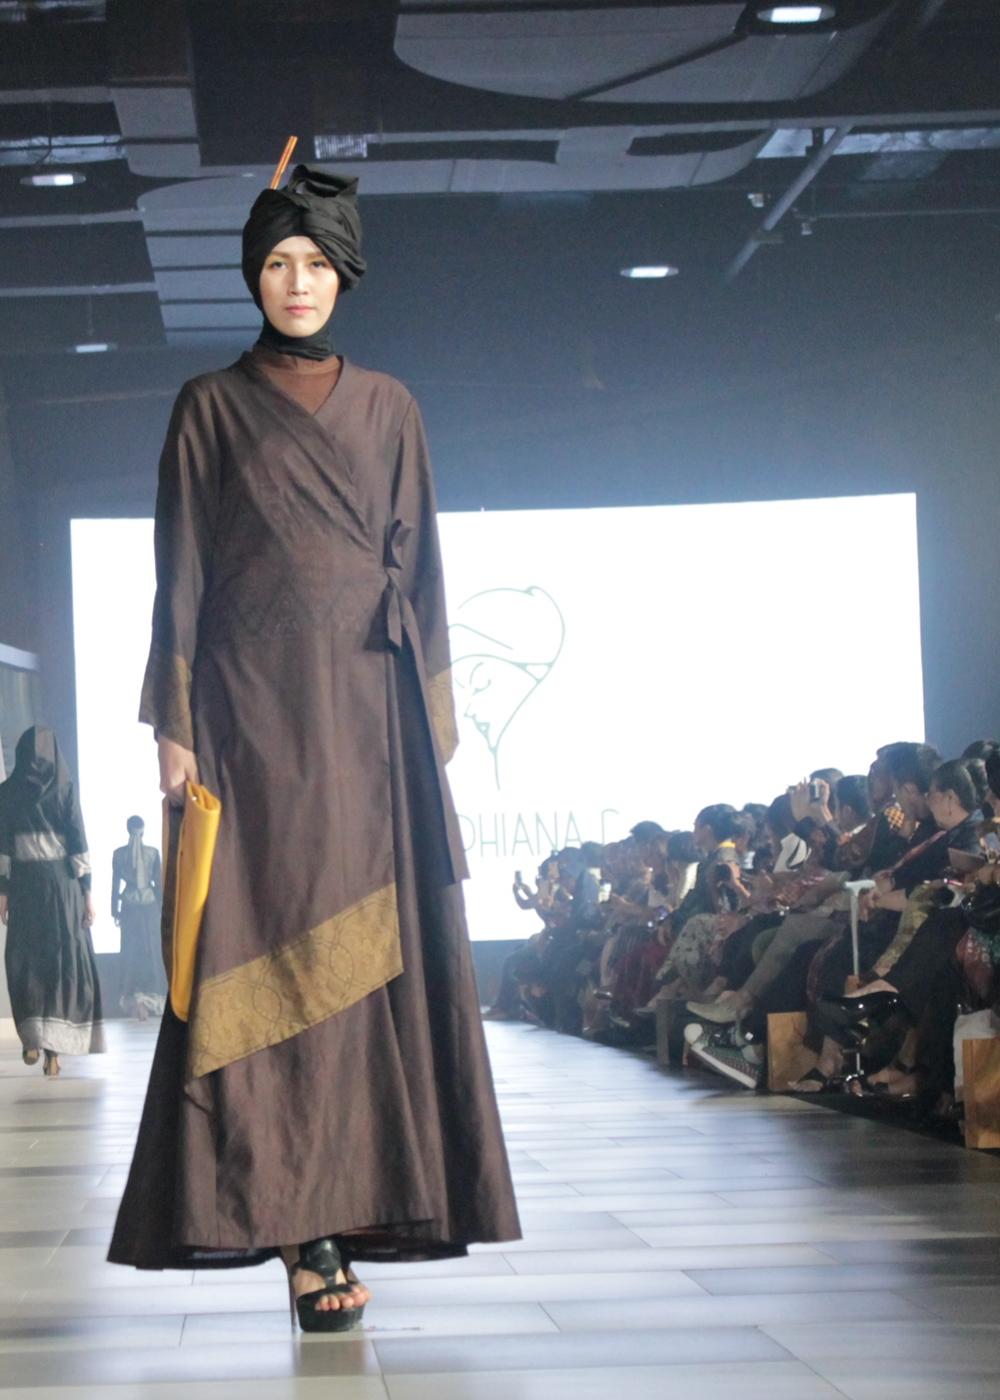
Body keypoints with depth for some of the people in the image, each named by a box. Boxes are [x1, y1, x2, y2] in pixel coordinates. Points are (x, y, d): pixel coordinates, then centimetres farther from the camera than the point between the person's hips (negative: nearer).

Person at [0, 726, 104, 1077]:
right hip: (61, 881, -1)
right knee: (63, 959, 2)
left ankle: (31, 1037, -3)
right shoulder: (64, 786, -1)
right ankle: (54, 1050, -5)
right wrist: (87, 890, -1)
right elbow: (78, 839, -4)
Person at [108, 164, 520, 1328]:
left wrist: (434, 713, 4)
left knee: (371, 953, -4)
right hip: (252, 709, -2)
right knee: (265, 954, -8)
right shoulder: (209, 409, 8)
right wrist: (174, 726, -5)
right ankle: (301, 1227, -10)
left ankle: (352, 1209, -1)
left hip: (369, 714, 2)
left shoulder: (387, 409, 14)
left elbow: (419, 568, 12)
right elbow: (180, 574, 4)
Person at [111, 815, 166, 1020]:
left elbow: (115, 884, 0)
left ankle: (136, 1000, -3)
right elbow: (158, 882, -2)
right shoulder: (152, 852, -5)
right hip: (149, 904, -1)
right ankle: (154, 999, 11)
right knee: (152, 951, 9)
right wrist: (162, 908, 7)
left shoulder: (119, 854, -3)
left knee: (132, 953, 5)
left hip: (129, 906, 1)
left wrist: (115, 910, 7)